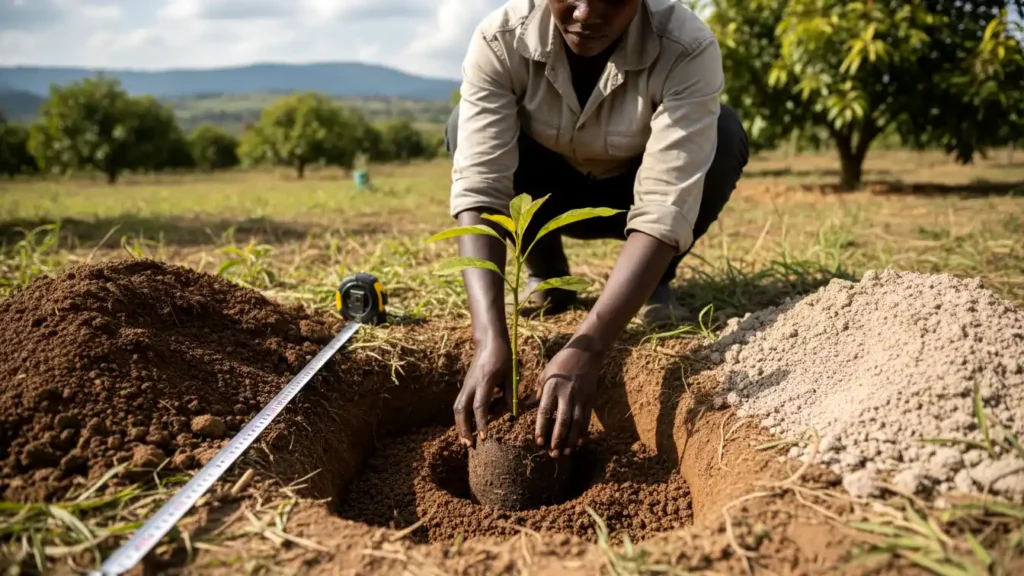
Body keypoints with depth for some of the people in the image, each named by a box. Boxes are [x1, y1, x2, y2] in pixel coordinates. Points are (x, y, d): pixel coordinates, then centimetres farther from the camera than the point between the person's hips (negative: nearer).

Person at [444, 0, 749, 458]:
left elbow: (664, 208, -41)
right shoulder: (499, 39, -29)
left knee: (724, 135, -30)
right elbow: (478, 186, -36)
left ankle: (656, 282, -3)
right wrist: (490, 338, -48)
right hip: (552, 194, 1)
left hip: (630, 194, -1)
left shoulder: (688, 50, -33)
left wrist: (586, 348, -51)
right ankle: (544, 270, -2)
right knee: (466, 128, -28)